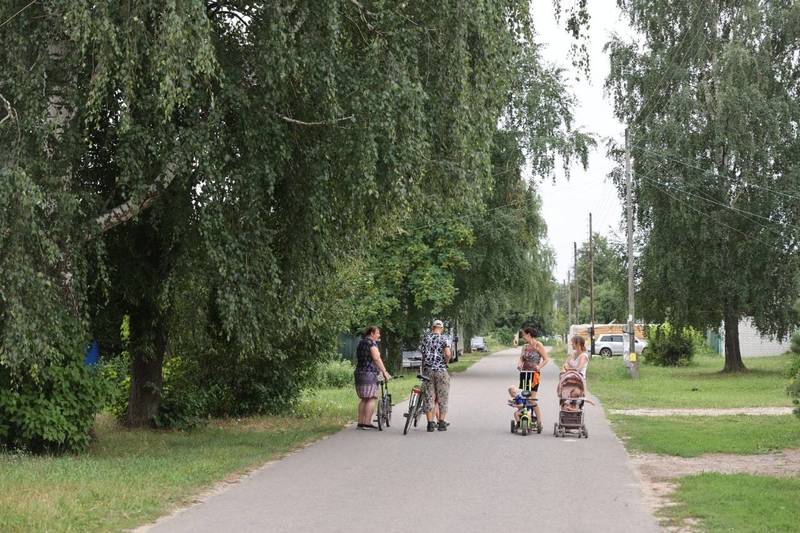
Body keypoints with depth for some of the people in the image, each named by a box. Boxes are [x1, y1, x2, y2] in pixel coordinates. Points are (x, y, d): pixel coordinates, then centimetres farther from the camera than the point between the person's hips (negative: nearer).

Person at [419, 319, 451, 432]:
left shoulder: (425, 338, 7)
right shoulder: (444, 339, -3)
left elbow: (422, 354, 7)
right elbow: (447, 354, -17)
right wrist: (446, 363, 2)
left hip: (427, 371, 3)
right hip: (441, 370, -3)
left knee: (429, 397, 5)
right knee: (442, 398, 5)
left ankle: (430, 423, 3)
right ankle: (442, 423, 4)